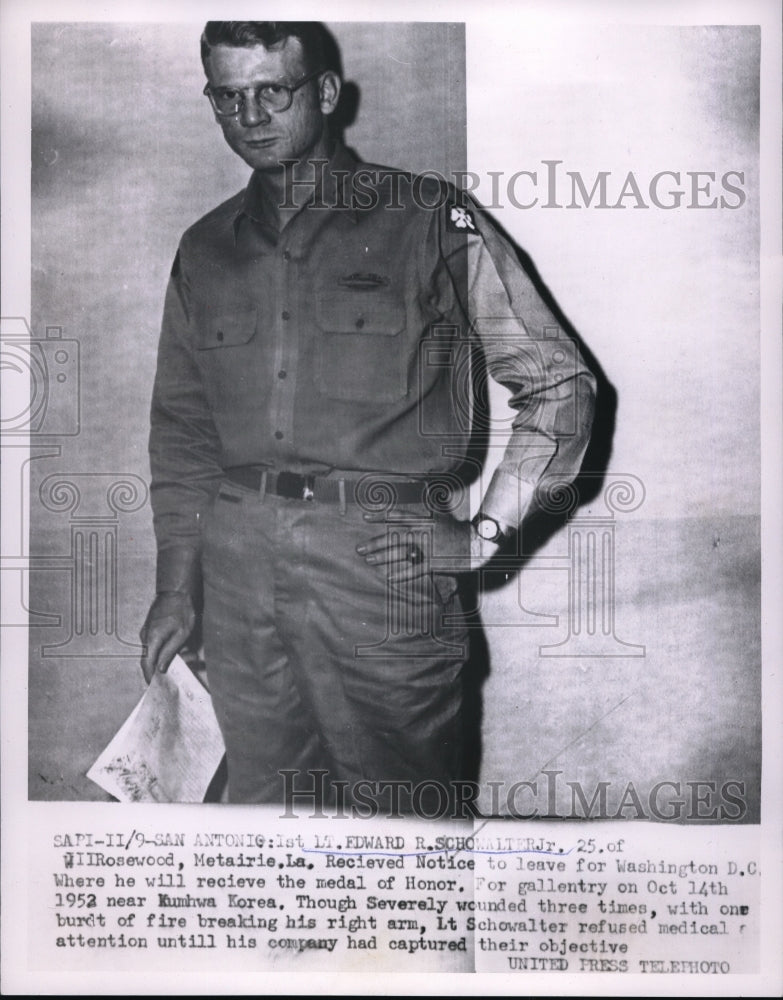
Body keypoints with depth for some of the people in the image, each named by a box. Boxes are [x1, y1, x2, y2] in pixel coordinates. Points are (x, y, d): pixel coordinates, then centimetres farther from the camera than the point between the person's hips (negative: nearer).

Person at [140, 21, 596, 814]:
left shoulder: (430, 222, 0)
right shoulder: (204, 251, 14)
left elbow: (560, 384, 1)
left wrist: (484, 533, -5)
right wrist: (176, 587, 13)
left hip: (383, 561, -4)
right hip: (237, 560, 4)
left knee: (397, 805, 2)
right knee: (263, 794, 12)